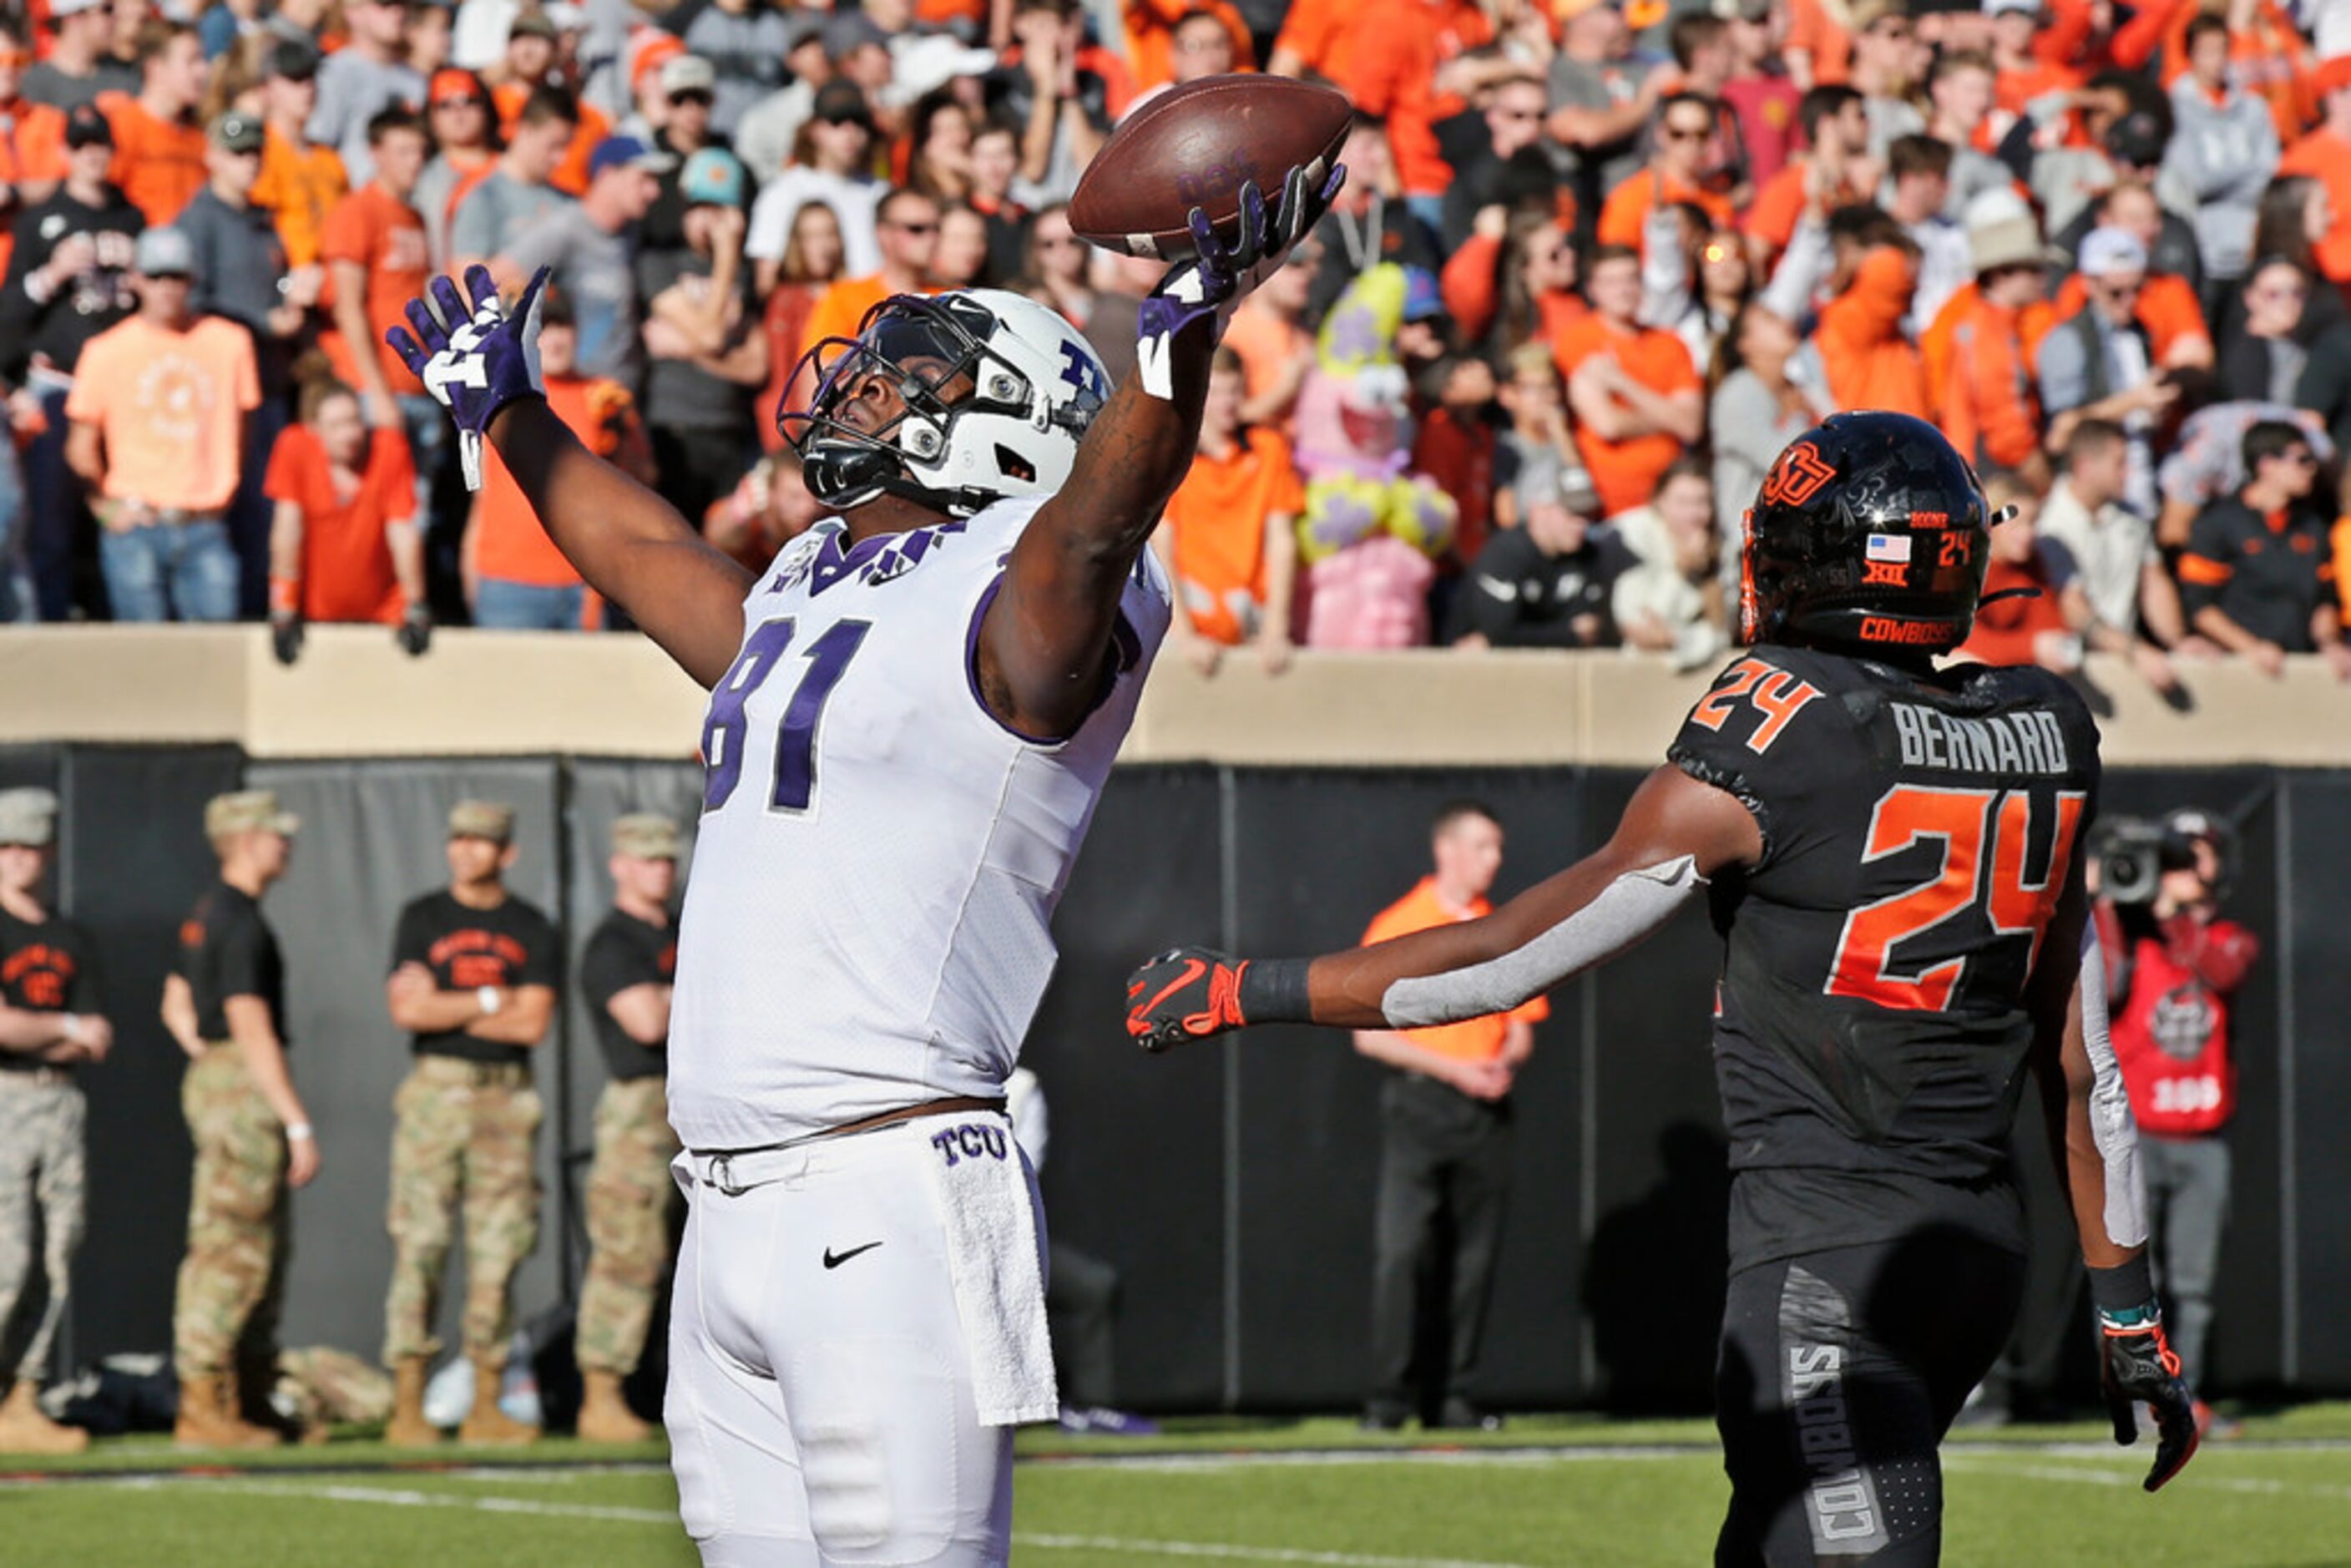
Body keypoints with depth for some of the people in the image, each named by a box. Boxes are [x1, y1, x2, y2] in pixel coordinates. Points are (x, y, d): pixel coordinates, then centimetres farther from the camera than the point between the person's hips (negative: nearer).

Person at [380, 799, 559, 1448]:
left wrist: (446, 1010, -6)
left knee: (498, 1250, 1)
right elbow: (407, 1009, -7)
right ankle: (408, 1406, -8)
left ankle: (486, 1407, 6)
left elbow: (532, 1024, -4)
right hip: (436, 1094, -2)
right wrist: (488, 1002, -5)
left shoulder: (533, 930, 8)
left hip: (507, 1098, 2)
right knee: (419, 1247, -8)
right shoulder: (422, 919, 5)